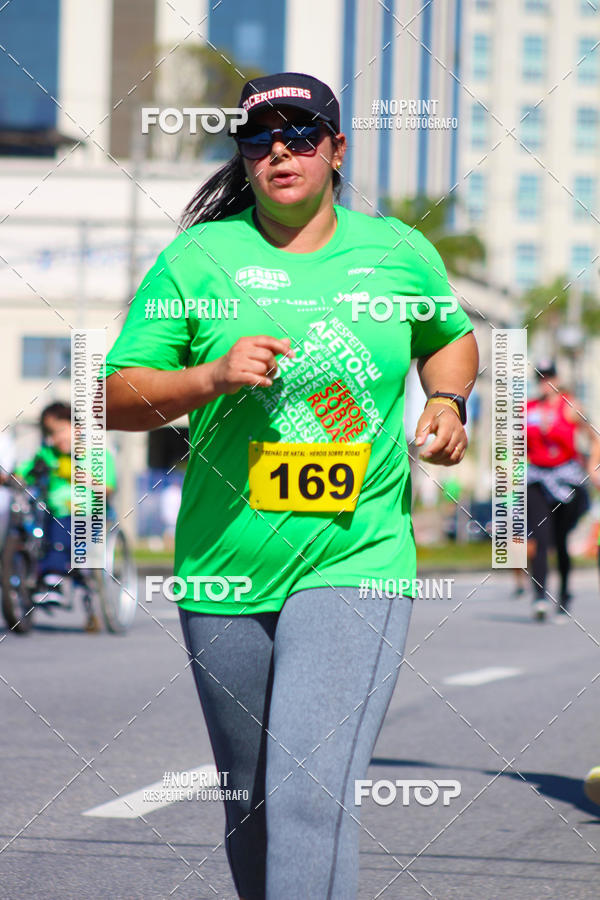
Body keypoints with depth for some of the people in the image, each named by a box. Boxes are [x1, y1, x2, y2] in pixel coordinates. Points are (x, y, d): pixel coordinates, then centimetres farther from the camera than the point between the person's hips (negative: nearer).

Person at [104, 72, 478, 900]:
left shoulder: (401, 253, 6)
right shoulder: (199, 256, 2)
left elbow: (450, 337, 28)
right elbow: (115, 399, 0)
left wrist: (447, 403, 7)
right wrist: (209, 377, -17)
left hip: (356, 564, -1)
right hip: (225, 572, 2)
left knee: (312, 795, -19)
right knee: (250, 808, 11)